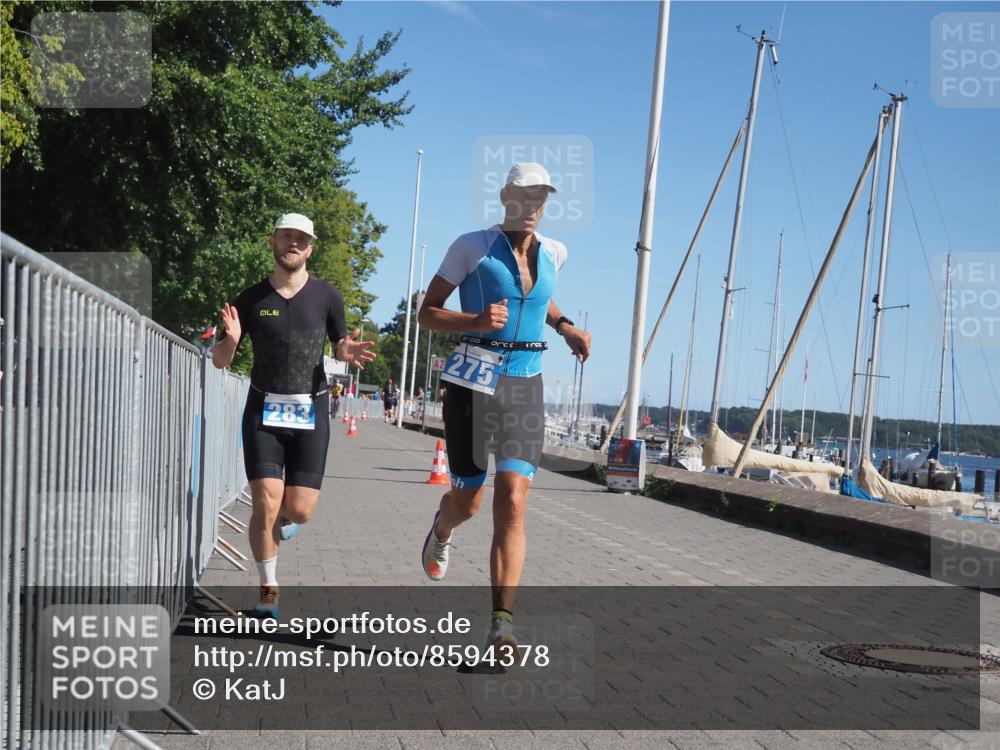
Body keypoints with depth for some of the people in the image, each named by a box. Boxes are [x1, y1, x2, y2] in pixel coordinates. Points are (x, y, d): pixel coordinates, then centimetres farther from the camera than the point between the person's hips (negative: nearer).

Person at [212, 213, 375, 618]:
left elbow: (339, 346, 14)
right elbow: (220, 360, 6)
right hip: (264, 409, 0)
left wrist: (348, 352, -11)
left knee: (300, 509, -4)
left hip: (310, 412, 1)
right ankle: (268, 590, 9)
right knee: (266, 504, -10)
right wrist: (231, 340, -17)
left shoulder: (326, 295, 2)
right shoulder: (251, 299, 1)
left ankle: (282, 516, 34)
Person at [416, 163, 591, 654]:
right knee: (467, 503, 7)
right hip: (473, 383, -2)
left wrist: (565, 327, 16)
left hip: (525, 386, 3)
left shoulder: (553, 253, 9)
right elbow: (427, 312, -3)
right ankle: (441, 531, 47)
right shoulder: (472, 246, -4)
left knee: (512, 504, -12)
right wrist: (476, 322, -20)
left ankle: (502, 626, -13)